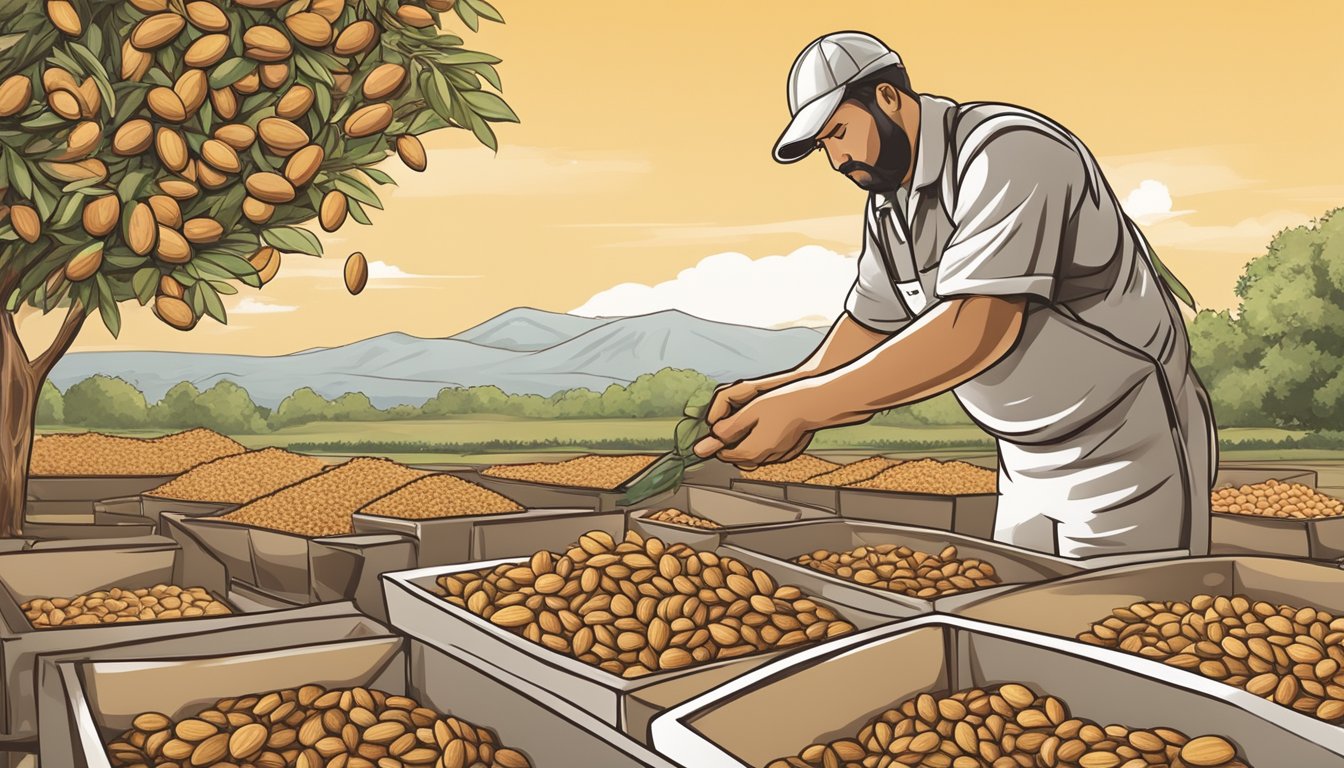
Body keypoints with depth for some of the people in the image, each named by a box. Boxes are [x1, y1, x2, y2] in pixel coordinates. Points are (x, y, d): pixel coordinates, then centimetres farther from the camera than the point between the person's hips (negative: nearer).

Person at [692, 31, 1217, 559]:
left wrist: (803, 408, -34)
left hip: (1131, 451, -8)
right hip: (1028, 465, 9)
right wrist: (776, 391, -10)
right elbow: (869, 324, 10)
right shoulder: (887, 209, 6)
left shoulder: (1007, 152, -23)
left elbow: (976, 331, -33)